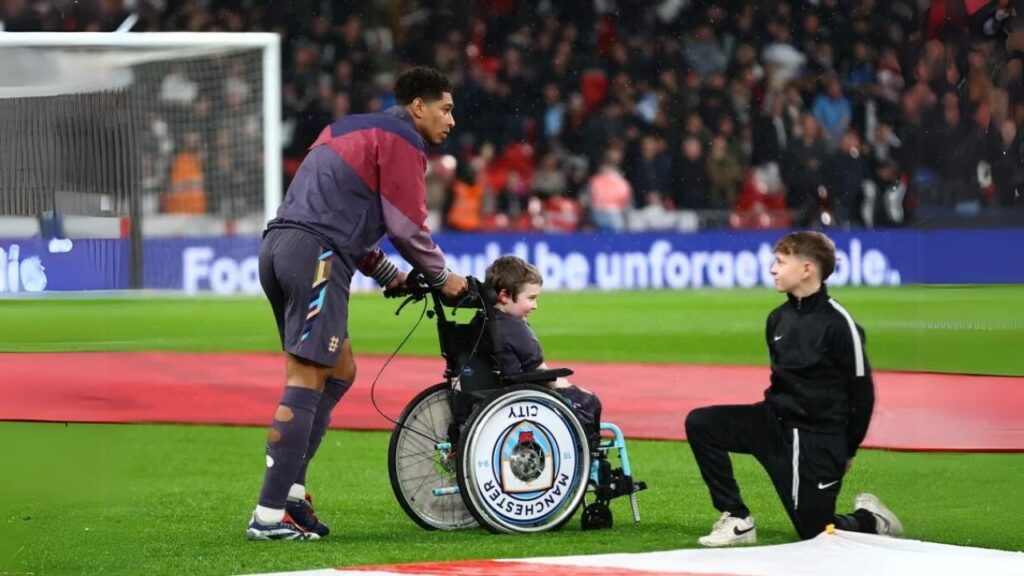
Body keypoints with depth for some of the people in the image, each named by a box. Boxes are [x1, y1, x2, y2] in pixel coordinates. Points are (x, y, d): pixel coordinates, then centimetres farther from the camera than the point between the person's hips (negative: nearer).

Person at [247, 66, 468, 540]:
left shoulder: (352, 129, 28)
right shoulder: (402, 140, -1)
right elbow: (406, 225, -4)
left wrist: (388, 275, 29)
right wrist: (442, 278, 12)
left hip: (278, 246, 10)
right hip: (316, 256, -10)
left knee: (340, 371, 16)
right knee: (306, 381, -11)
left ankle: (289, 490, 9)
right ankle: (270, 515, -15)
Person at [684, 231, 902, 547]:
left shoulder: (837, 323, -15)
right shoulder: (779, 318, 6)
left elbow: (862, 392, -9)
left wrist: (847, 450, -2)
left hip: (818, 437, -7)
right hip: (777, 421, 7)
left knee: (816, 533, -8)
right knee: (700, 423, -12)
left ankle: (873, 521, 25)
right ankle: (737, 520, -4)